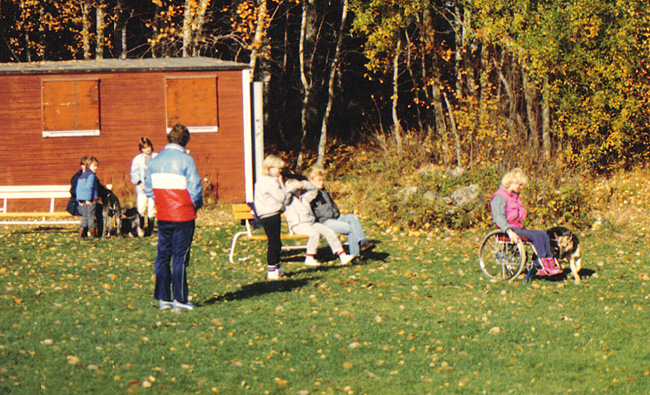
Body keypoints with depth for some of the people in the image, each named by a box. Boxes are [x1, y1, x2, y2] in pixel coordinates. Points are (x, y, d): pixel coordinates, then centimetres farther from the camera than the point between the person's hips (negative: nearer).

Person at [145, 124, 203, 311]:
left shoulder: (155, 160, 6)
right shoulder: (185, 160, -12)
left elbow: (148, 188, 10)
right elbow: (195, 189, -14)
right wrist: (197, 204, 4)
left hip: (162, 216, 5)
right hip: (183, 215, -5)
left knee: (163, 255, 10)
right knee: (180, 257, 0)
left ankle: (163, 297, 11)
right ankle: (179, 299, 2)